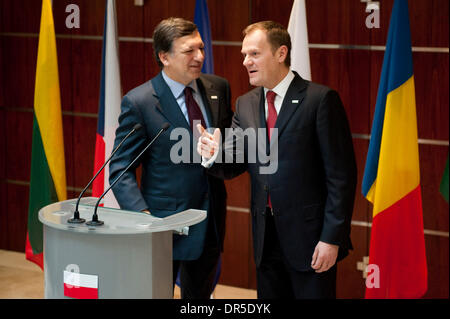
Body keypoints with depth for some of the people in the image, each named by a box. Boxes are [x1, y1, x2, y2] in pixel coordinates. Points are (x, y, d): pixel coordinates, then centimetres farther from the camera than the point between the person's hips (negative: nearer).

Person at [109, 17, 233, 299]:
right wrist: (143, 215, -25)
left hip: (211, 221, 5)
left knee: (200, 296, 18)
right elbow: (120, 170, -12)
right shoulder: (139, 102, -13)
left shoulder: (218, 88, 2)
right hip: (165, 222, -5)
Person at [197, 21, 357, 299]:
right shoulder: (245, 104, 10)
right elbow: (233, 164, 8)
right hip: (266, 237, 6)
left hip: (310, 235, -6)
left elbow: (342, 174, -11)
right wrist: (214, 155, -15)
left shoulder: (321, 99, -9)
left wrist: (332, 237, -15)